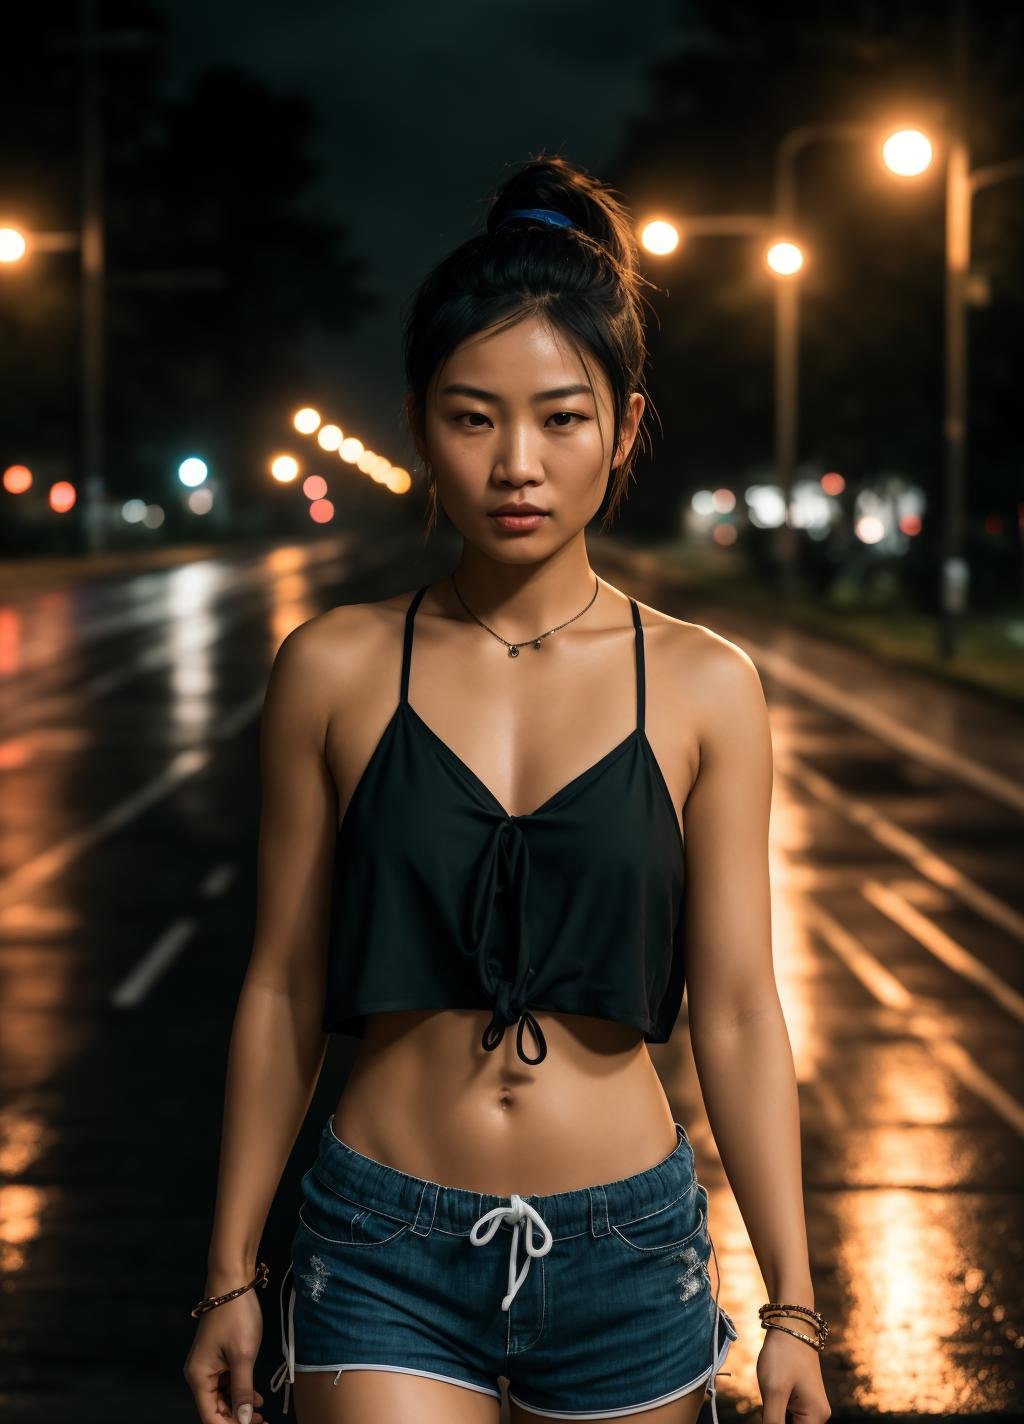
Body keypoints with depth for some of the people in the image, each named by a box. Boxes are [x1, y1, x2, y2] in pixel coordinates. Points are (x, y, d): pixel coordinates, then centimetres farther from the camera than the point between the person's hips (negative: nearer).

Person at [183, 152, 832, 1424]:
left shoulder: (702, 687, -1)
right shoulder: (334, 671, -2)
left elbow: (736, 1013, 0)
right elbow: (282, 991, 4)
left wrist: (791, 1309, -2)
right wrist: (230, 1278, 6)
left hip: (629, 1261, 1)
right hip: (387, 1264, -1)